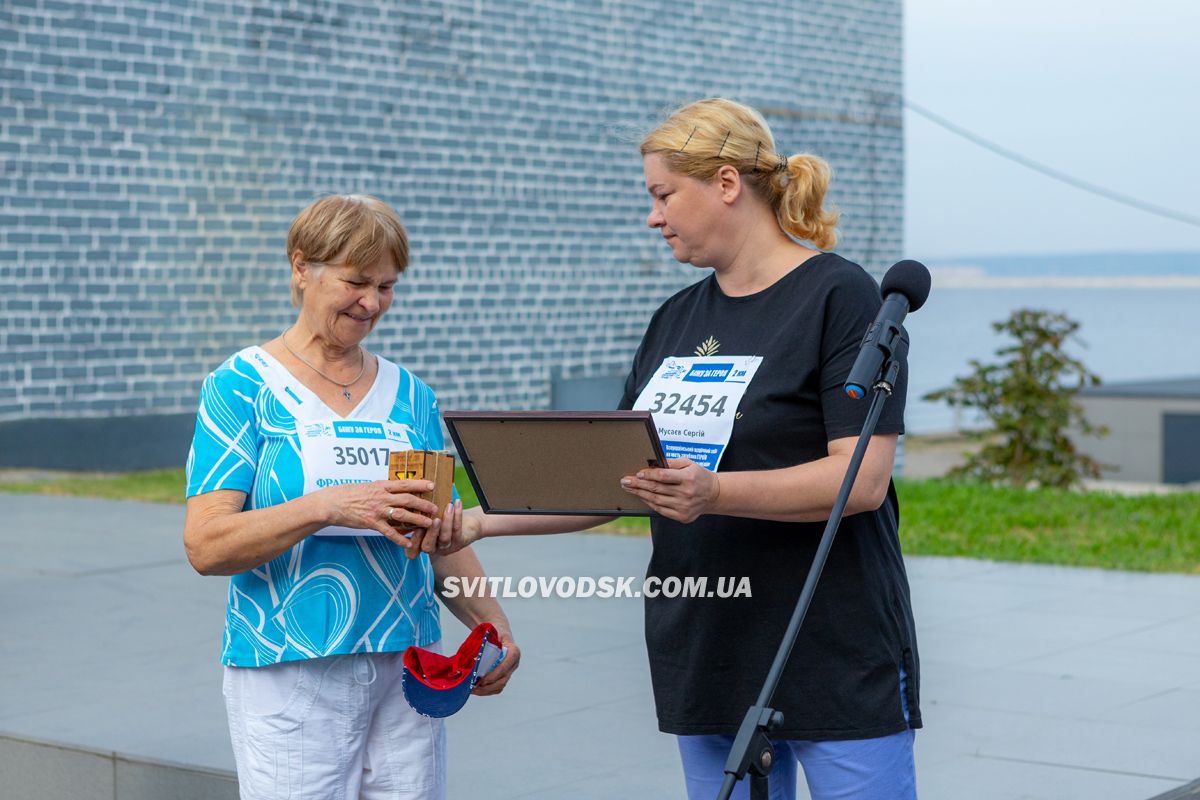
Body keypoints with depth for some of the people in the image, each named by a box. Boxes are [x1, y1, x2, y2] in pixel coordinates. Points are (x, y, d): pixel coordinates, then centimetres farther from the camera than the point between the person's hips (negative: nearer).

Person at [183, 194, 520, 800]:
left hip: (408, 670, 4)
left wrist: (493, 628, 0)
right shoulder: (242, 386, -2)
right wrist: (329, 506, -24)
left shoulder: (410, 396, 12)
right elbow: (206, 546, -12)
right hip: (290, 677, -4)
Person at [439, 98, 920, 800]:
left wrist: (715, 491, -29)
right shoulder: (677, 320, 15)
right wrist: (484, 522, 5)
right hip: (707, 659, 7)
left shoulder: (840, 296, -8)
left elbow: (863, 479, -16)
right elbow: (613, 477, 16)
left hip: (837, 658, -6)